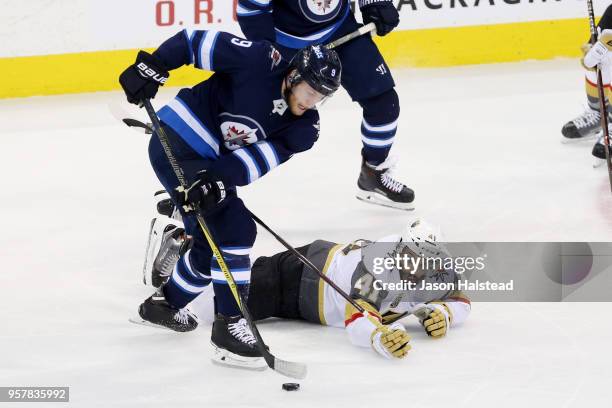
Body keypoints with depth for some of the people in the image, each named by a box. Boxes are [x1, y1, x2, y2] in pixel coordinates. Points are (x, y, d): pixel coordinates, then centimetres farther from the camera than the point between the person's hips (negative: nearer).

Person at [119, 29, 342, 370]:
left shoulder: (304, 127, -6)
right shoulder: (260, 62, -22)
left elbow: (258, 159, -16)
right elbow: (196, 41, -16)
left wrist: (216, 180, -31)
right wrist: (151, 67, -25)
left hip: (212, 160, 8)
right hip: (176, 144, -8)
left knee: (214, 242, 18)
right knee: (234, 230, -16)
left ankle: (165, 304, 42)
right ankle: (229, 327, -10)